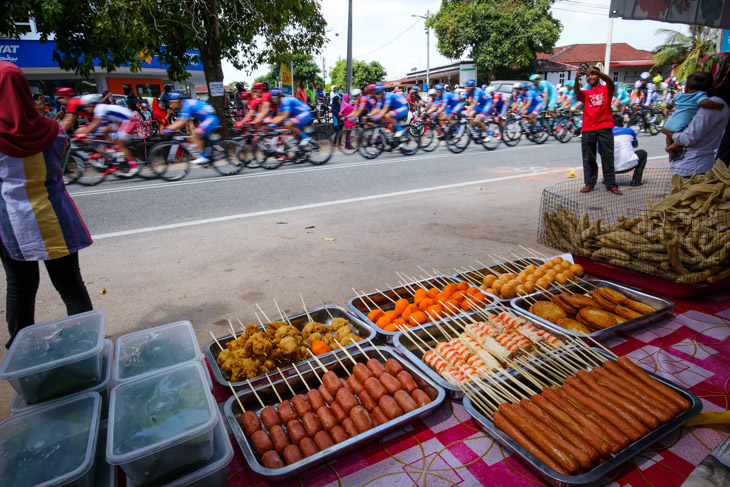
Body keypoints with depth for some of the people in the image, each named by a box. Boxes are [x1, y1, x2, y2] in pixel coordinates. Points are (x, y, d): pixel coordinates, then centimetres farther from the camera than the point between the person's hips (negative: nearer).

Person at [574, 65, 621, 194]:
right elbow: (577, 92, -9)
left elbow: (610, 82, -14)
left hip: (604, 128, -2)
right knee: (588, 158, 4)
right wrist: (577, 78, -30)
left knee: (608, 157, -1)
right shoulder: (585, 93, 14)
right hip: (587, 129, 2)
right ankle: (589, 184, 11)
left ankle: (611, 185, 3)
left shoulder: (606, 89, 9)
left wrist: (597, 72, -31)